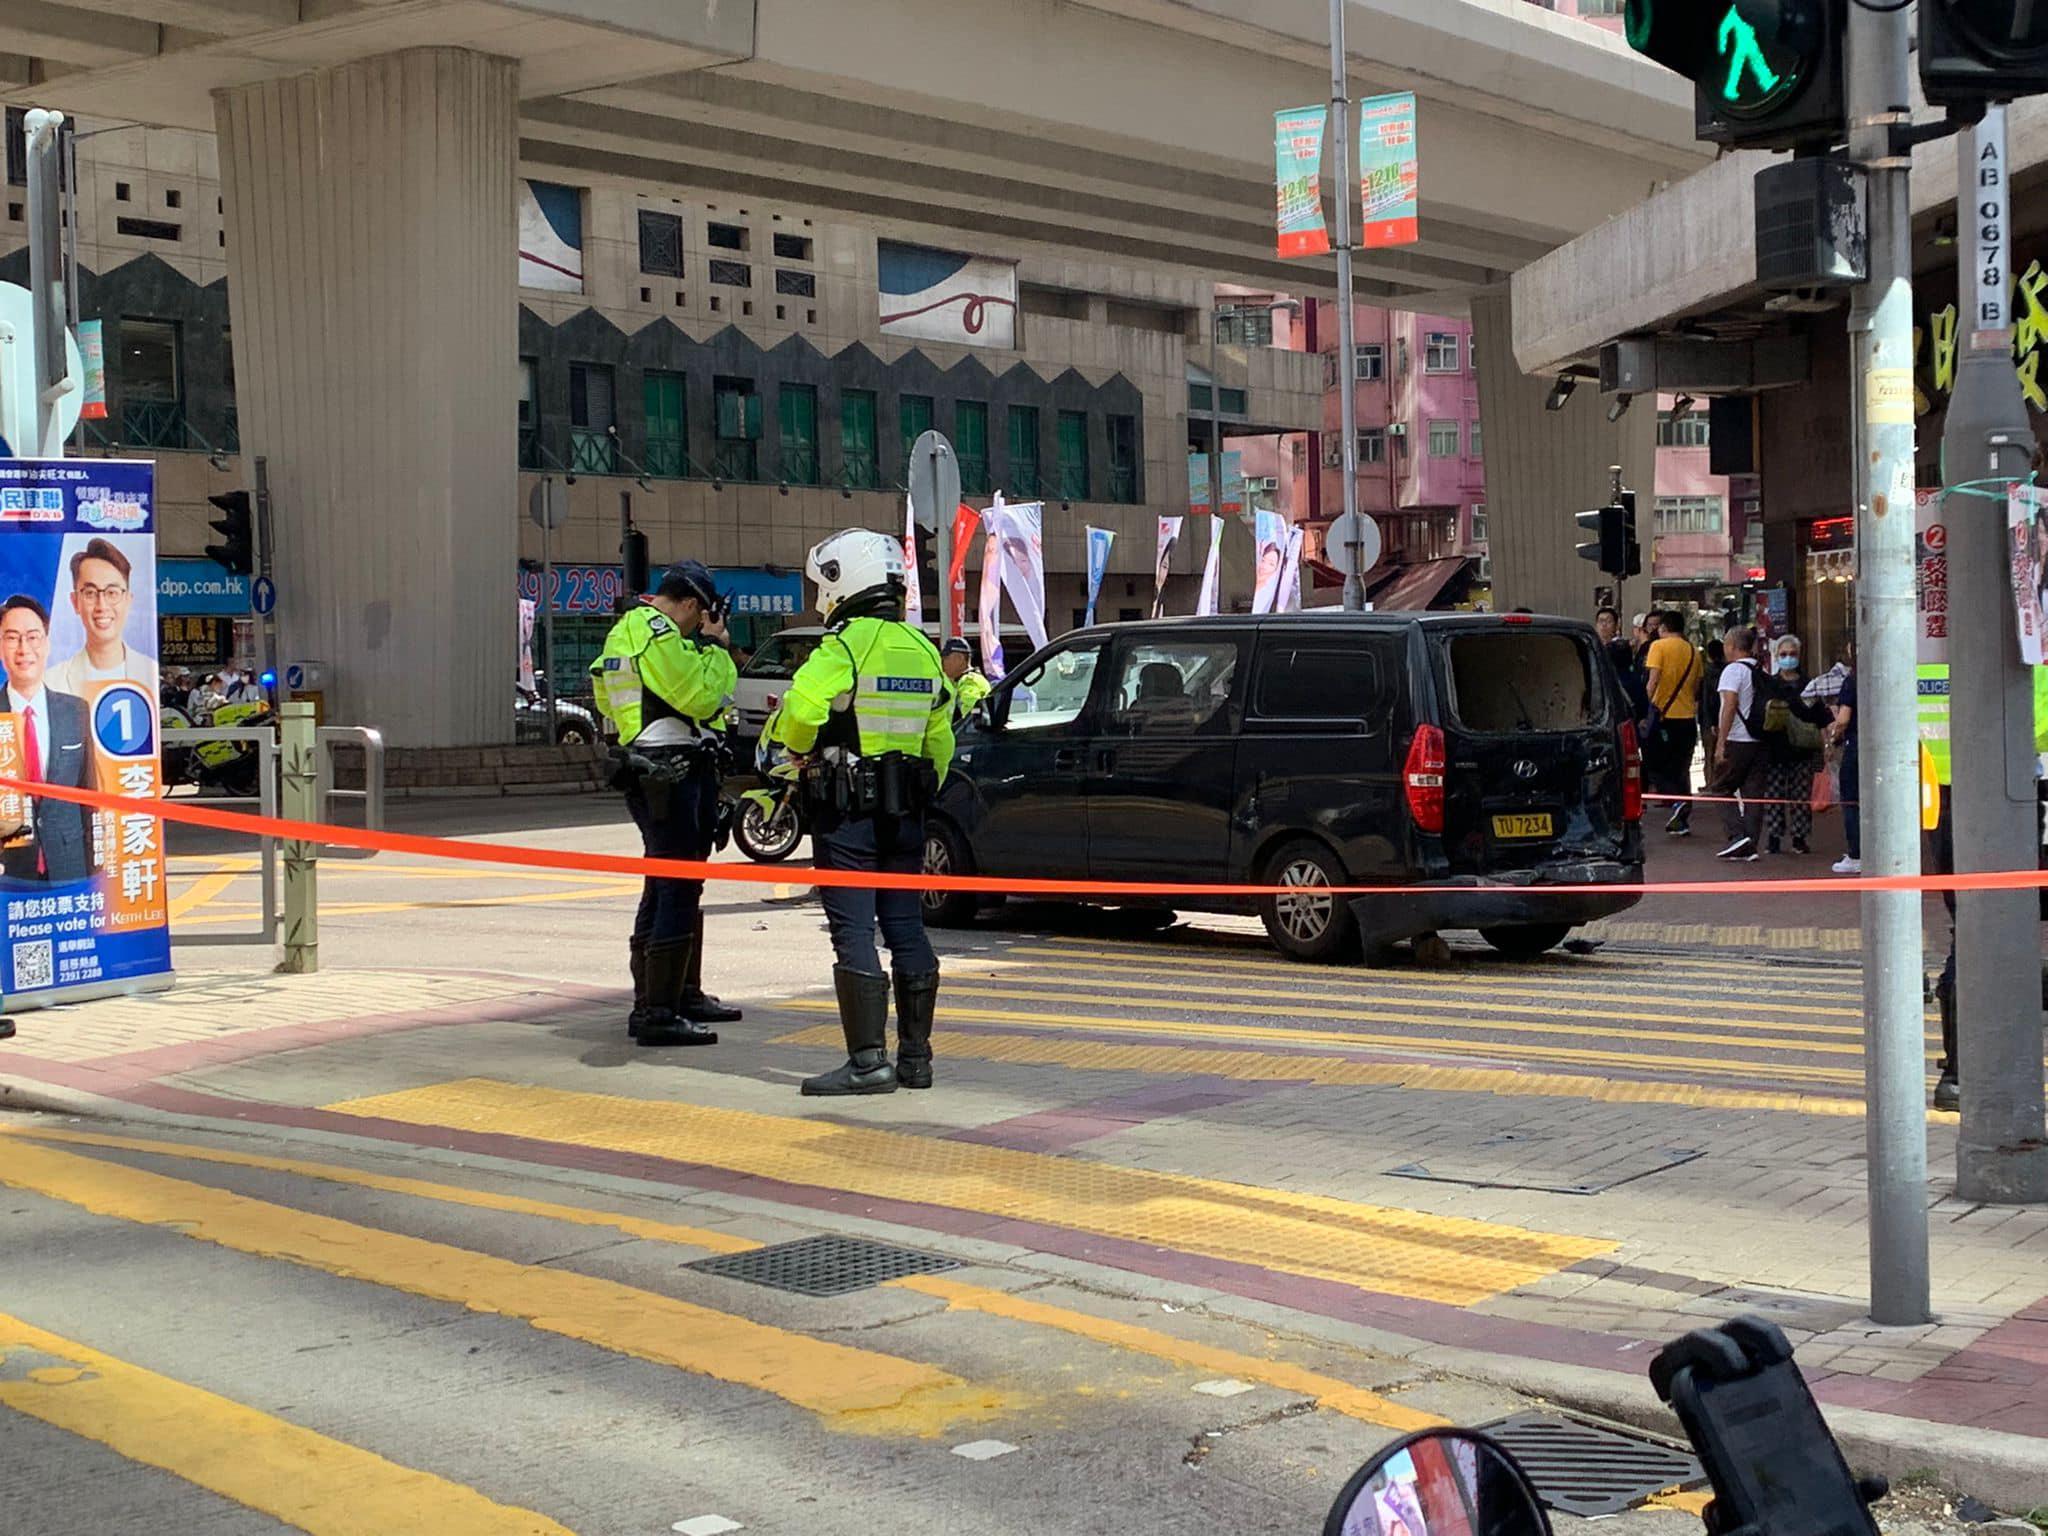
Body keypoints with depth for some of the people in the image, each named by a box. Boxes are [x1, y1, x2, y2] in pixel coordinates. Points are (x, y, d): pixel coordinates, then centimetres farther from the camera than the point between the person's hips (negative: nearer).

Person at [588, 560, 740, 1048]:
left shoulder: (626, 630, 18)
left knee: (669, 891, 19)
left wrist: (705, 649, 19)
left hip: (660, 775, 11)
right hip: (668, 775, -11)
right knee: (675, 893, -11)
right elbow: (701, 697, -19)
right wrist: (715, 646, -7)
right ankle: (655, 1013, -11)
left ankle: (683, 994, 31)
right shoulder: (657, 634, -15)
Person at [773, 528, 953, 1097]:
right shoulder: (921, 649, 12)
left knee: (854, 932, -5)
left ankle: (867, 1061, -7)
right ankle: (915, 1057, 15)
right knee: (905, 928, 11)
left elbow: (801, 710, -26)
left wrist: (800, 751, -5)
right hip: (904, 813, 7)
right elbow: (940, 739, 16)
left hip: (847, 812, -7)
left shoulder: (844, 646, -12)